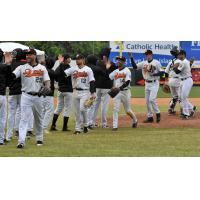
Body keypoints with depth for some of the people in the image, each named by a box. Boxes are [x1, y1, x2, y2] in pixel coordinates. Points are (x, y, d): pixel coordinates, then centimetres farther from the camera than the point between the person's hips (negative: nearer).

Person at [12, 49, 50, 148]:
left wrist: (47, 87, -21)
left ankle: (39, 139, 28)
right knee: (24, 118, -10)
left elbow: (47, 80, 1)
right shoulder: (22, 68, 2)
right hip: (26, 96, -2)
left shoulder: (42, 68, 6)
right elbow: (12, 75, -11)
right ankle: (21, 141, -16)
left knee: (38, 119, 14)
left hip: (38, 96, 2)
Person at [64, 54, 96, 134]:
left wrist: (93, 93, -12)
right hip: (76, 92, 4)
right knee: (77, 111, 6)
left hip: (85, 92, -4)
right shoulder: (73, 69, 10)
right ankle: (78, 128, 13)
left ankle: (85, 125, 1)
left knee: (82, 108, -18)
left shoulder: (88, 70, 0)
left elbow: (92, 82, -4)